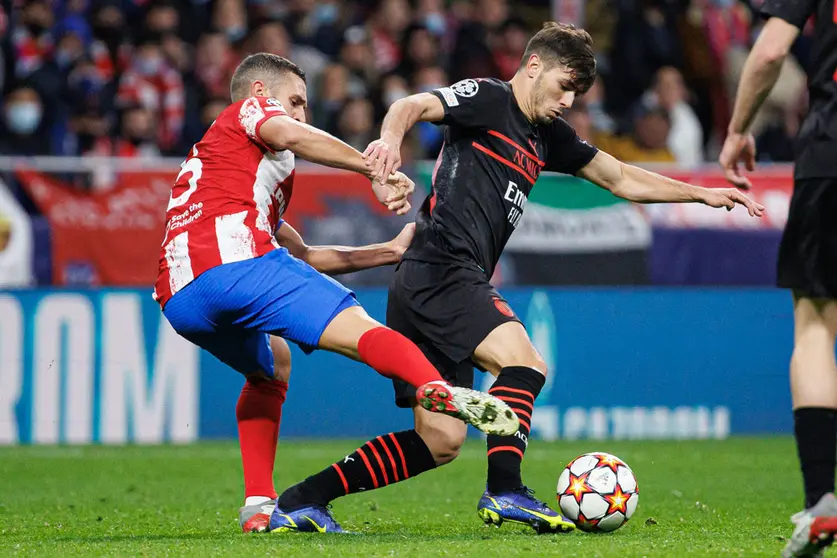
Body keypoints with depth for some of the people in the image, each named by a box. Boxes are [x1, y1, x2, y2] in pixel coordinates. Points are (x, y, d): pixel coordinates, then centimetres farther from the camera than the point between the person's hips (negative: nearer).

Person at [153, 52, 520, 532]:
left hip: (178, 300, 8)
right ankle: (439, 389, -50)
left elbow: (304, 257, 40)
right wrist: (375, 170, -8)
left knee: (268, 367, 33)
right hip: (237, 259, -8)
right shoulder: (249, 108, 21)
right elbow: (289, 136, -7)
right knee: (359, 330, -19)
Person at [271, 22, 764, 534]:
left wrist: (703, 194, 24)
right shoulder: (489, 99, -2)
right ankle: (505, 493, -27)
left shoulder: (549, 136, 22)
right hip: (440, 271, -9)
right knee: (524, 361, -24)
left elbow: (621, 179, 29)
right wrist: (392, 136, -42)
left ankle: (298, 501, 8)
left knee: (440, 442, 5)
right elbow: (414, 106, -19)